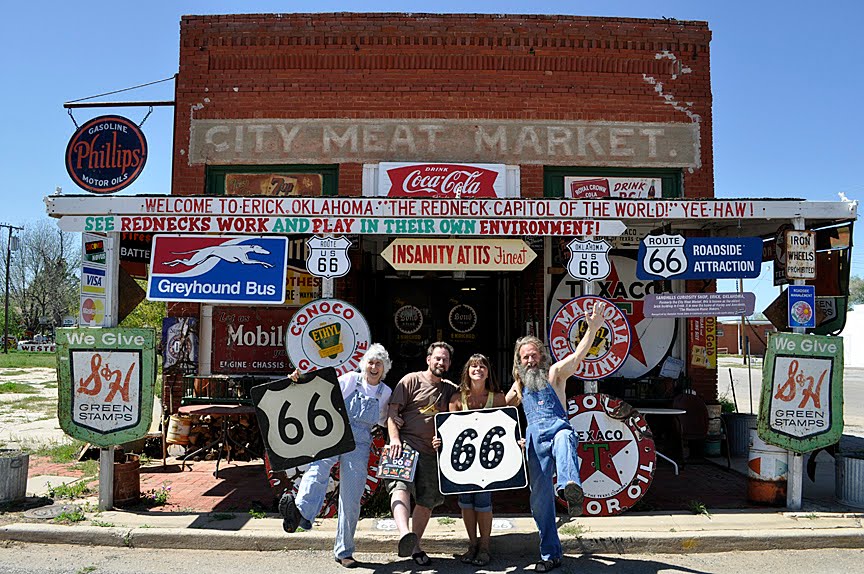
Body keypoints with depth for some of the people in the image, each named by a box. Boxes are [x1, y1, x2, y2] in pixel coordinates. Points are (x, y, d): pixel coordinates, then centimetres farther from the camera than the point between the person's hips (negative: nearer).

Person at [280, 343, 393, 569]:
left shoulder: (385, 393, 11)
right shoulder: (349, 380, 4)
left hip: (359, 445, 2)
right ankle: (300, 512, -60)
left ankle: (344, 551, 14)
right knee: (319, 466, -36)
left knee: (351, 499, -1)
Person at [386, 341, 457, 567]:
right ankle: (405, 534, -47)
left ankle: (414, 546, 24)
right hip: (406, 444, -5)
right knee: (401, 486, -28)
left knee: (427, 501, 7)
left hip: (431, 452, 5)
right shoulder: (411, 380, 3)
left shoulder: (450, 389, 17)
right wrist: (394, 438, -16)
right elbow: (393, 412, -2)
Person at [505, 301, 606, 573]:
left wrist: (592, 328, -21)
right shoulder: (519, 385, 23)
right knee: (539, 498, 0)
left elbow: (578, 355, -7)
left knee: (564, 438, -41)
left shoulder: (555, 373, 9)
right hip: (535, 439, 4)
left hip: (558, 428, -4)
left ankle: (570, 487, -70)